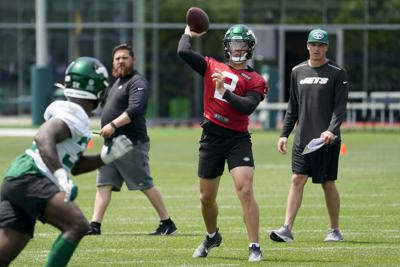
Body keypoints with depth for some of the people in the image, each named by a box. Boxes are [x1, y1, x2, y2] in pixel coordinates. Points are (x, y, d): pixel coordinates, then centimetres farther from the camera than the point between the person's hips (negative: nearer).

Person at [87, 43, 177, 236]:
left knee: (146, 185, -4)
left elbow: (134, 109, -24)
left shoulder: (137, 82, -10)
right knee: (104, 184, 2)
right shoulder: (118, 82, 20)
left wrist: (113, 125, -30)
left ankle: (167, 223, 4)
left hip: (132, 144, -9)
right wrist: (107, 129, 17)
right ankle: (95, 225, -1)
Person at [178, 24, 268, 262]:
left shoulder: (255, 80, 3)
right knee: (206, 197, 13)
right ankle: (212, 236, 41)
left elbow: (248, 107, -14)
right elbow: (183, 52, 1)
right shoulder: (212, 67, 10)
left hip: (238, 138, -3)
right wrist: (189, 33, 15)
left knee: (245, 190, -18)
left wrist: (224, 91, -22)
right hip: (211, 137, 3)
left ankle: (255, 248, -16)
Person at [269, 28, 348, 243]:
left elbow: (340, 107, -8)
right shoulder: (298, 72, 12)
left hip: (327, 140, -3)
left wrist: (332, 130, -23)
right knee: (297, 180, -5)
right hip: (302, 138, 3)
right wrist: (284, 134, 11)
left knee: (328, 184, 2)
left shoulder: (337, 73, -1)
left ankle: (335, 230, 14)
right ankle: (287, 229, -9)